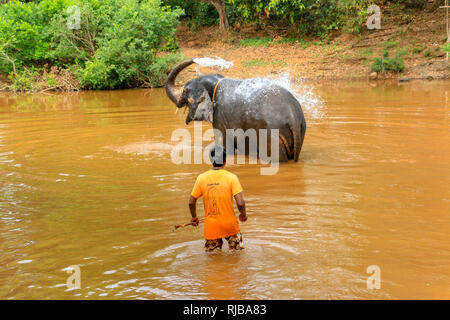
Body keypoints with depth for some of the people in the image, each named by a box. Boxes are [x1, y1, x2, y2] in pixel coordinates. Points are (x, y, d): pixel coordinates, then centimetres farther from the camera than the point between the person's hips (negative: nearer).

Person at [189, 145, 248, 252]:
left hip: (211, 226, 2)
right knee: (238, 250, 17)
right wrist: (243, 215, 3)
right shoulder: (232, 177, -12)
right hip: (229, 224, -2)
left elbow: (191, 202, 1)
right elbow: (240, 203, -17)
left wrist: (194, 217, 19)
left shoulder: (201, 178, -5)